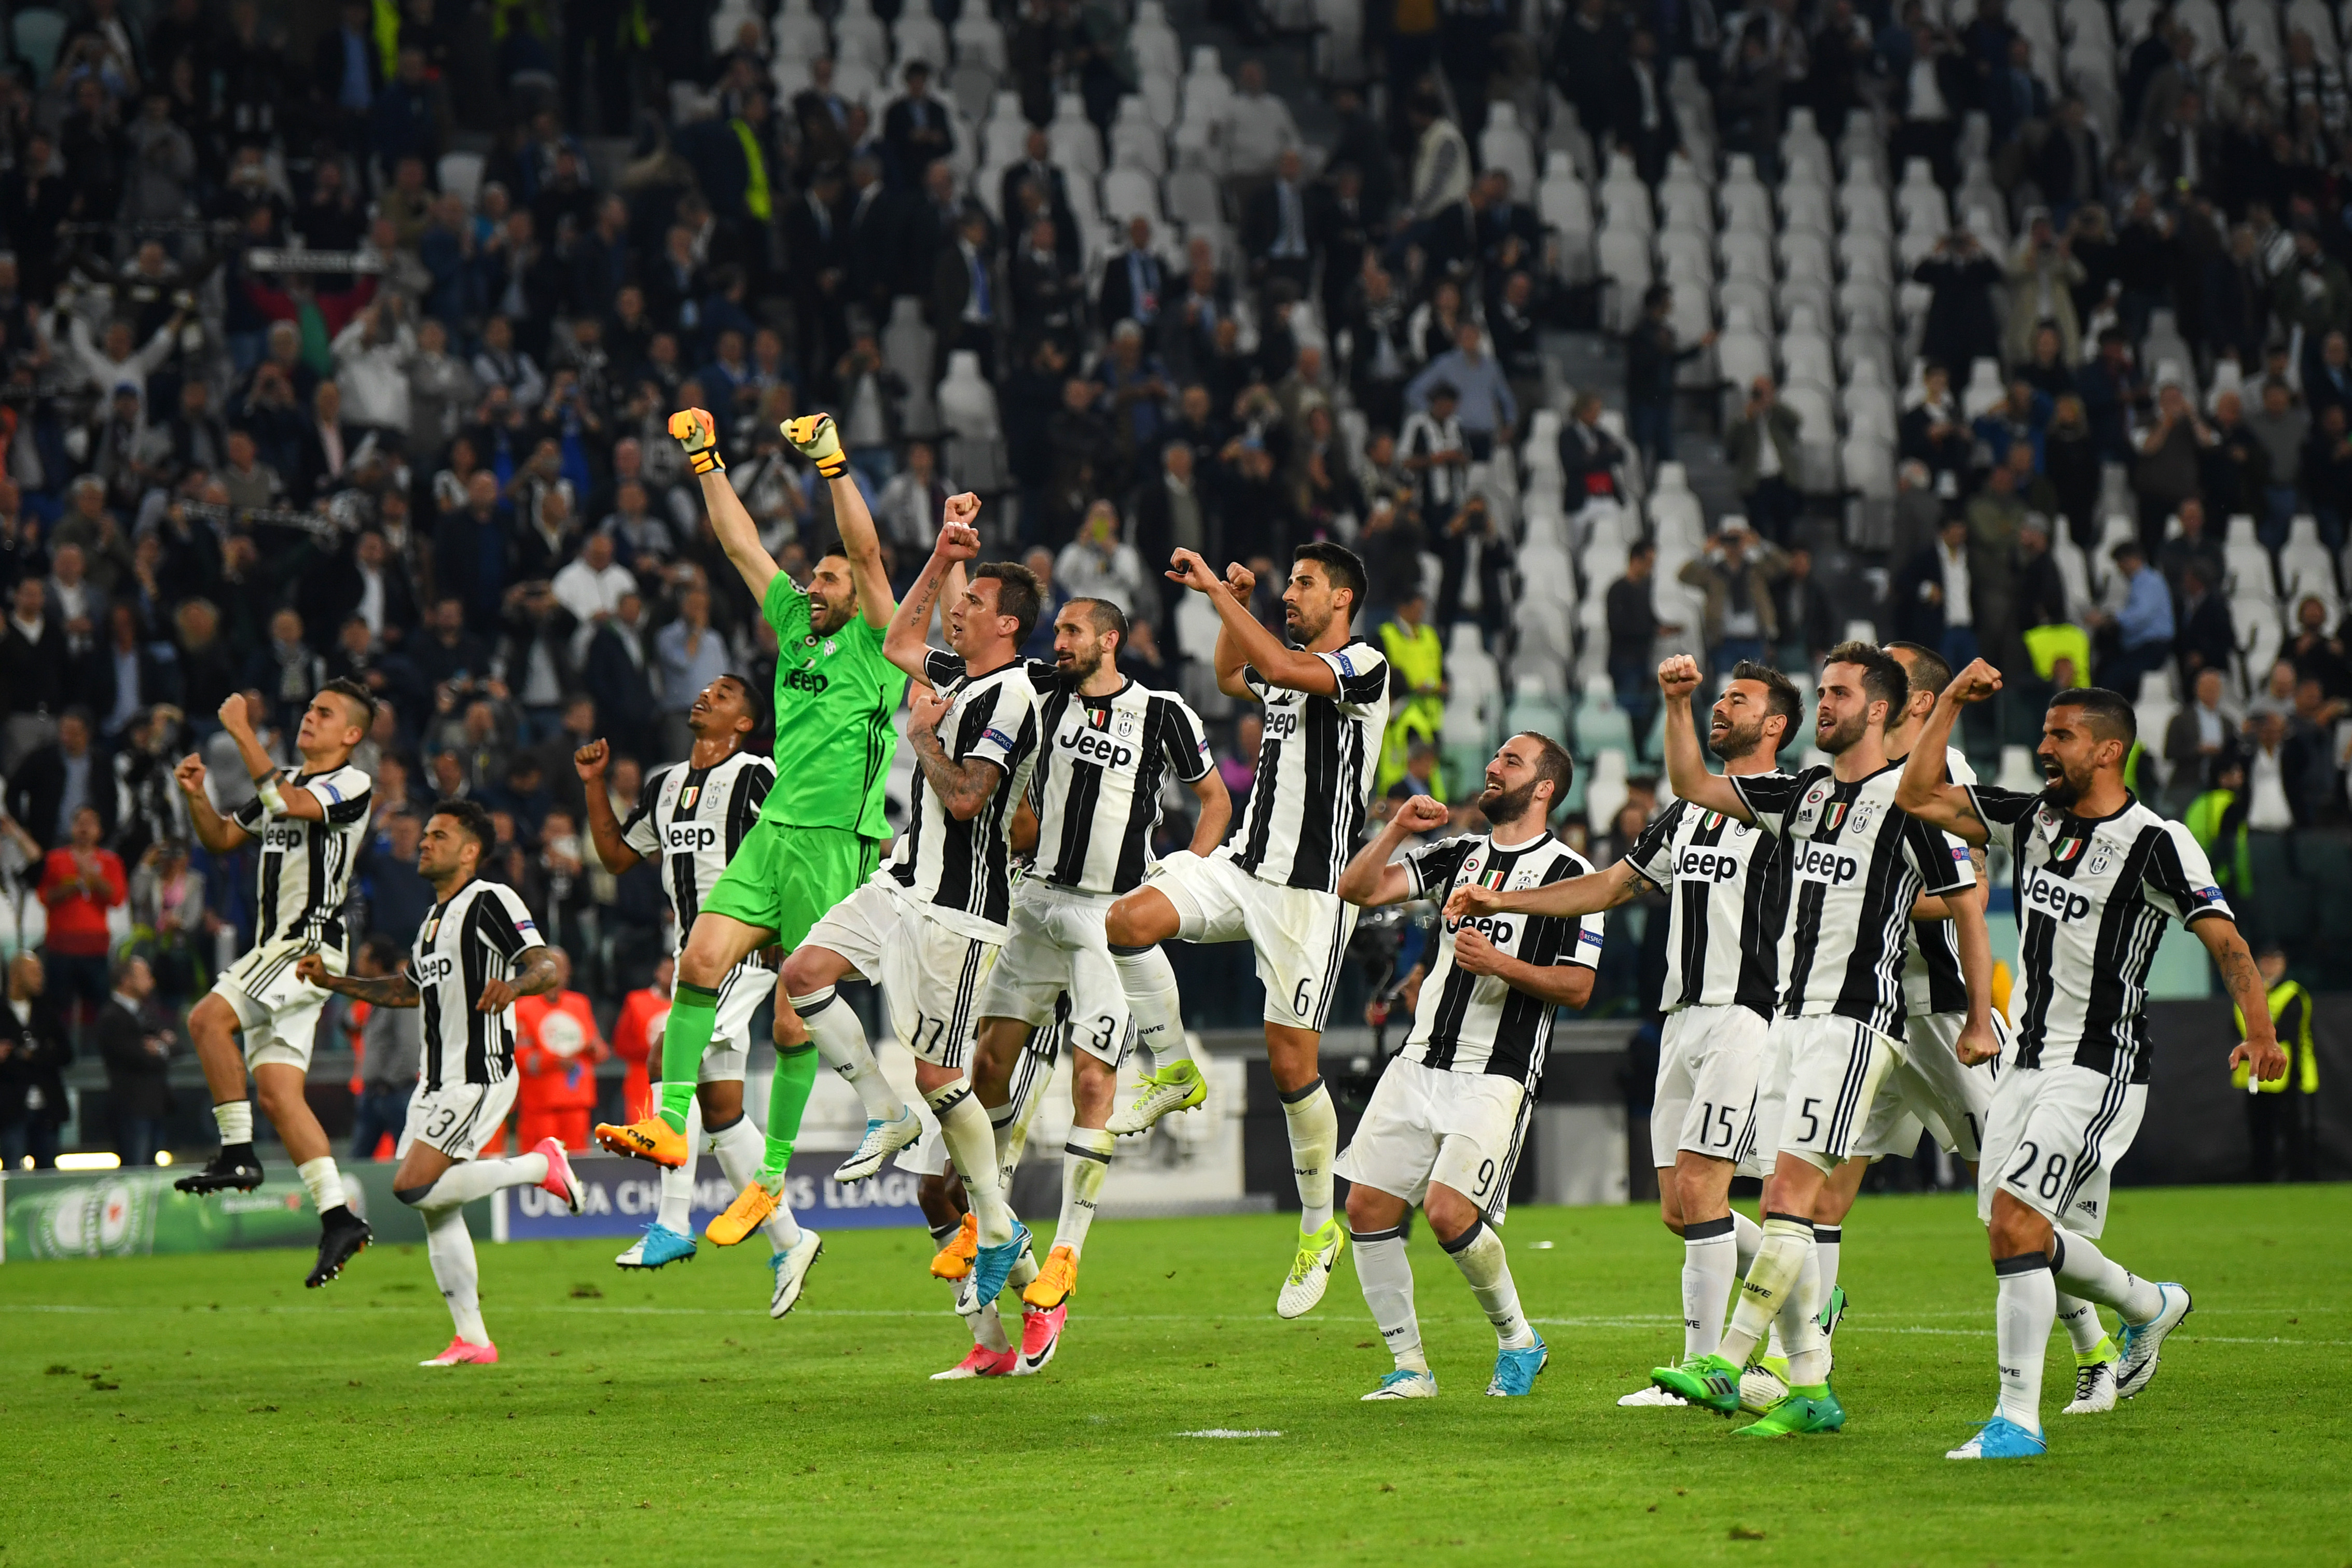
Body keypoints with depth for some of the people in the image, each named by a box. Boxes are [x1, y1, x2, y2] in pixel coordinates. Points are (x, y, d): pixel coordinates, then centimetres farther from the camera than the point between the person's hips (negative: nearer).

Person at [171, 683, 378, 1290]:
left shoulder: (353, 784, -6)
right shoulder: (286, 782, 21)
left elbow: (288, 803, -23)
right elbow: (221, 837, 26)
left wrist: (243, 734, -20)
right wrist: (197, 796, 6)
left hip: (312, 942, -9)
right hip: (276, 946, 9)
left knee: (208, 1018, -23)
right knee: (276, 1091, 1)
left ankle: (238, 1154, -19)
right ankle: (338, 1218, 0)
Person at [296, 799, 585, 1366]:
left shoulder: (491, 901, -8)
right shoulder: (436, 919, 20)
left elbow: (549, 969, -18)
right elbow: (409, 989, 33)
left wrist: (513, 984, -39)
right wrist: (333, 981, 25)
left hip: (480, 1076, -9)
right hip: (437, 1081, 9)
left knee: (414, 1186, -20)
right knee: (435, 1208, 3)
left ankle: (542, 1164, -4)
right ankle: (472, 1340, 7)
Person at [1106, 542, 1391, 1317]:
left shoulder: (1364, 666, -9)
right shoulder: (1288, 668, 16)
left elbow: (1280, 666, -27)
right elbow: (1231, 676, 38)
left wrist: (1215, 587, -21)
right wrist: (1236, 604, 23)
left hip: (1311, 889, -7)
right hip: (1244, 864, 7)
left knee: (1293, 1063, -4)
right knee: (1127, 922, -18)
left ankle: (1319, 1226, 13)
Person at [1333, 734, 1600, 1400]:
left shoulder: (1569, 874, -3)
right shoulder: (1458, 855, 15)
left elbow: (1577, 988, -7)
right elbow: (1359, 889, 8)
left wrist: (1501, 963, -19)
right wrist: (1398, 829, -5)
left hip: (1496, 1076, -6)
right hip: (1420, 1063, 6)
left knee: (1448, 1210, -20)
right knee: (1368, 1208, -2)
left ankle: (1518, 1341, 3)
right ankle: (1410, 1368, 8)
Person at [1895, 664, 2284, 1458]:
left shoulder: (2156, 844, -10)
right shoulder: (2031, 819, 8)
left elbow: (2226, 942, -12)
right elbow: (1918, 797, 10)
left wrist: (2259, 1033, -21)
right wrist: (1951, 702, 2)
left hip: (2100, 1072, -7)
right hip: (2028, 1065, 7)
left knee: (2015, 1222, -19)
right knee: (2032, 1242, 10)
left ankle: (2018, 1419, -16)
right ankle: (2150, 1307, 40)